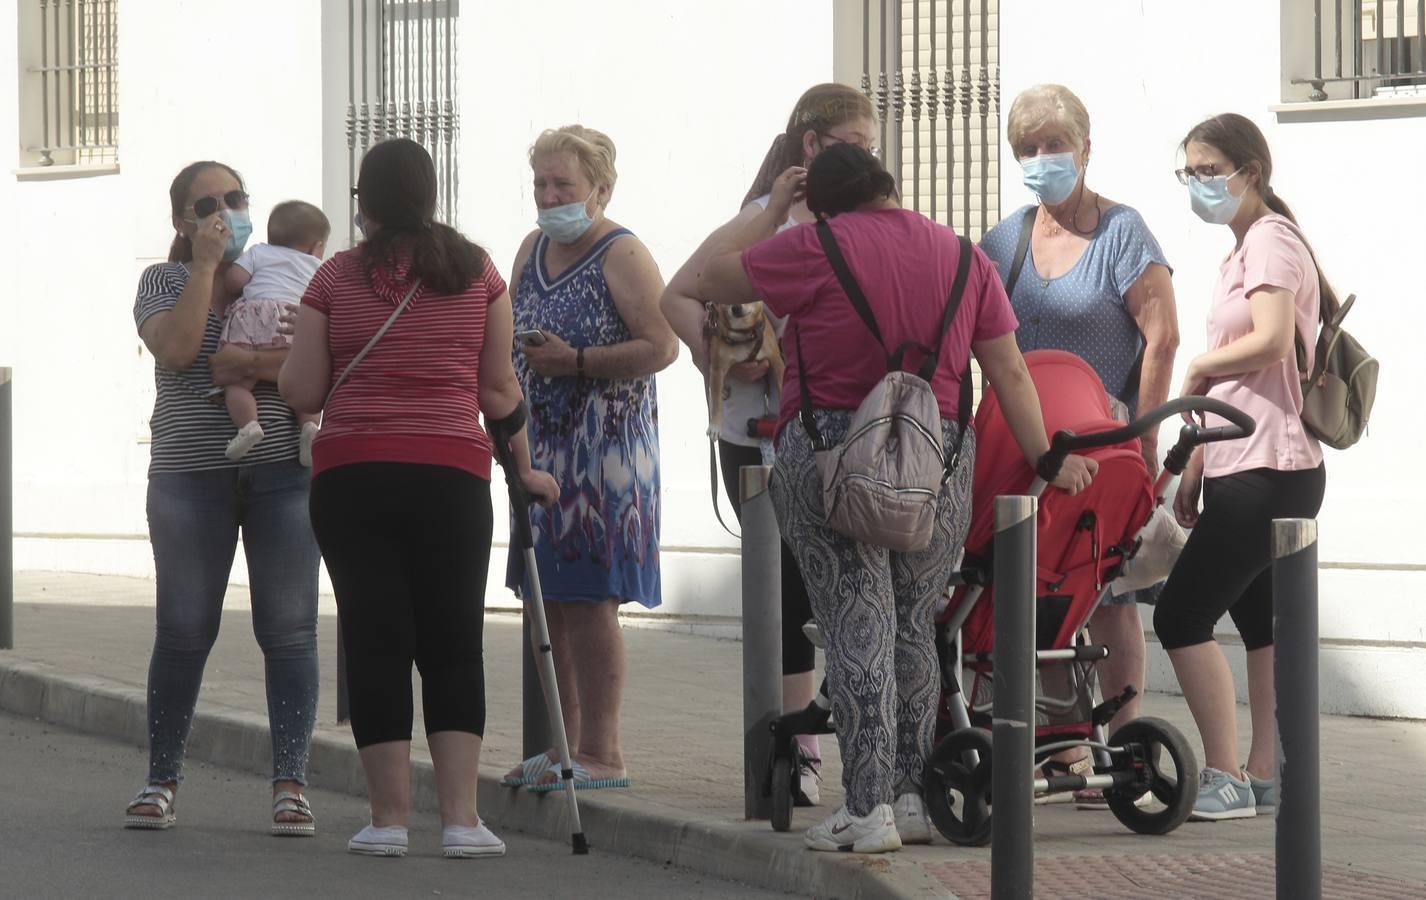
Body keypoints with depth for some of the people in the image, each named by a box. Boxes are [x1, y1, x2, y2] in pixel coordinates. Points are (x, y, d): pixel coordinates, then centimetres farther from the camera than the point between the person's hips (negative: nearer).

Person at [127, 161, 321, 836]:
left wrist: (248, 366, -15)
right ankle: (161, 782, 11)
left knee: (289, 629, -3)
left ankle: (290, 785, 0)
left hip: (283, 470, 1)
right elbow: (176, 349, -12)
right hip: (190, 475, 0)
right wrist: (205, 263, -10)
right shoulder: (164, 280, 8)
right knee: (184, 630, 1)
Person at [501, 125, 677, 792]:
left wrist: (574, 362, -21)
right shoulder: (533, 250, 15)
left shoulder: (622, 256, -9)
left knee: (587, 599, -8)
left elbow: (662, 346, -18)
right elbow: (509, 335, 25)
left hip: (604, 450, -8)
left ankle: (601, 754, -3)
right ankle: (563, 744, 18)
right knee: (548, 599, 9)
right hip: (543, 448, 8)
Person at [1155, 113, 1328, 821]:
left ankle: (1225, 780, -9)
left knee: (1182, 616, -10)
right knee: (1261, 622, 10)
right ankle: (1264, 776, 14)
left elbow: (1272, 342, -24)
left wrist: (1199, 367, -8)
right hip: (1250, 468, 10)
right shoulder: (1244, 249, 20)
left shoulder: (1270, 238, -9)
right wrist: (1196, 464, 20)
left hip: (1266, 470, -10)